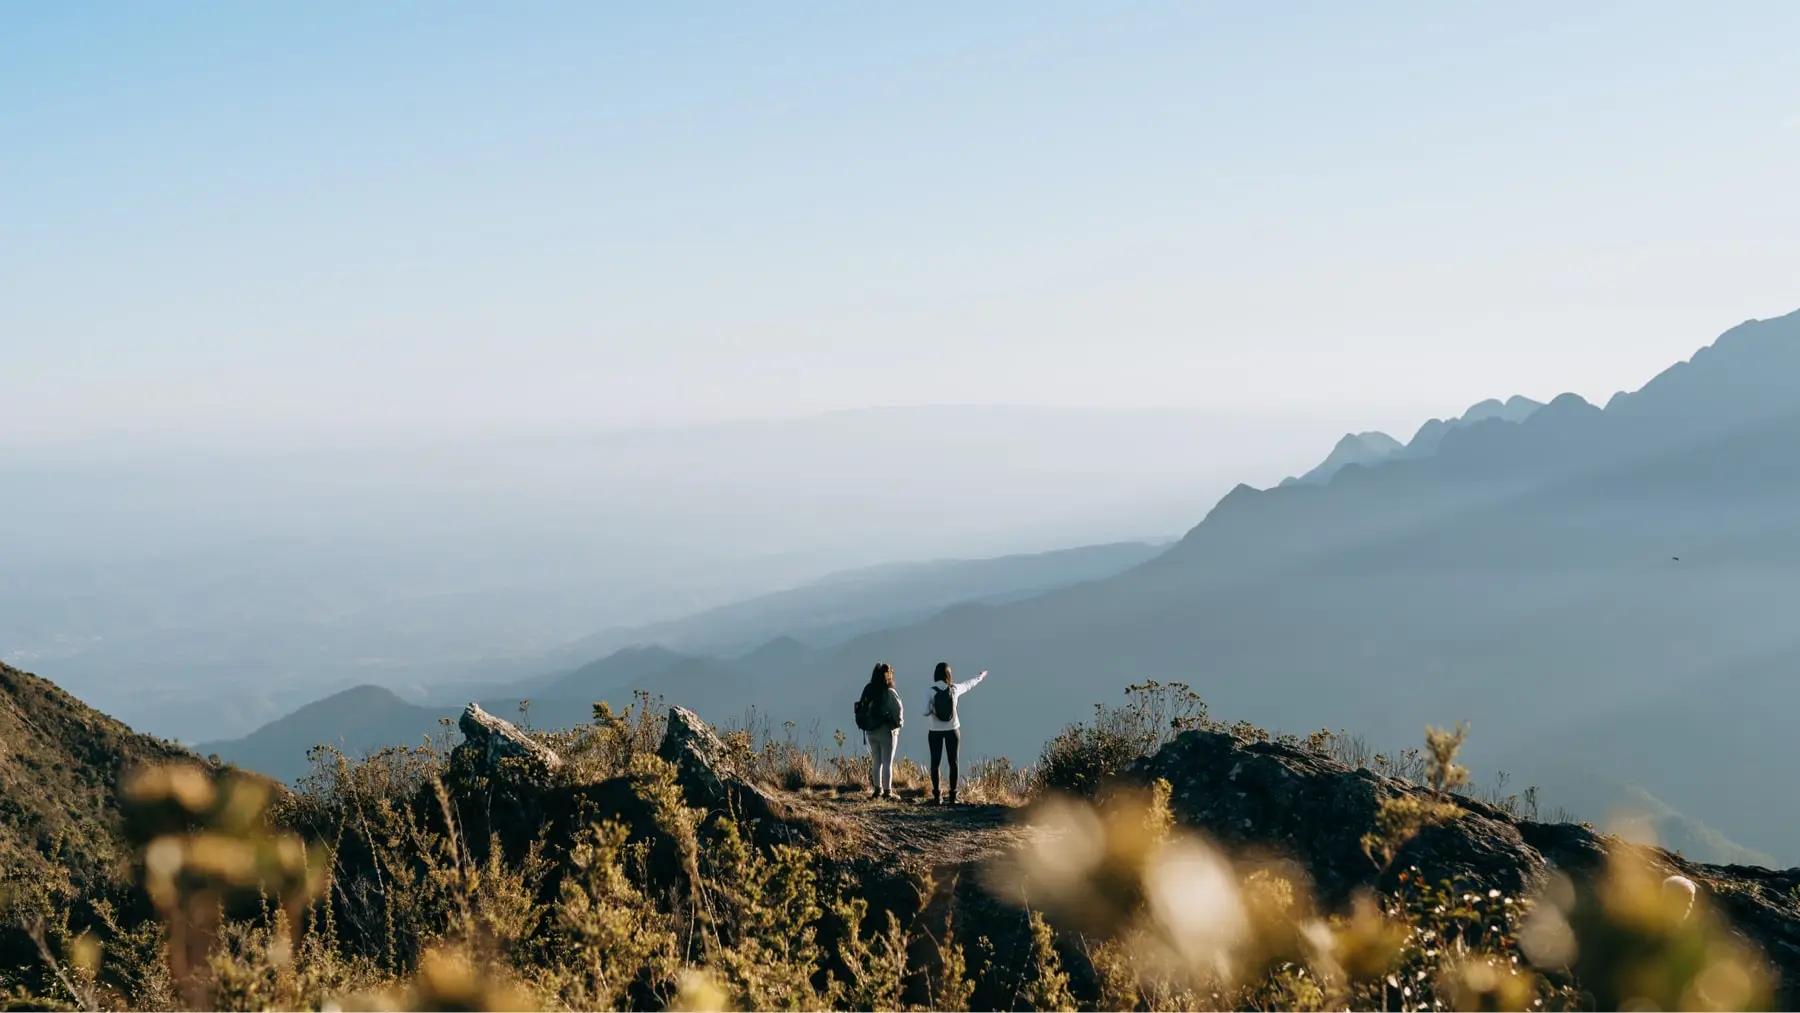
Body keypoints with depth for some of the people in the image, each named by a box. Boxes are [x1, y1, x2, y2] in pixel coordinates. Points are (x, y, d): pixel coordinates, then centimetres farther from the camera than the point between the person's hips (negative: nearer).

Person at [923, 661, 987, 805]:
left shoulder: (931, 691, -12)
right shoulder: (955, 689, -6)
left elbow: (926, 712, -12)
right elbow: (970, 684, 13)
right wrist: (982, 676, 32)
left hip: (935, 731, -1)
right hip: (952, 730, 1)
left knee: (935, 762, 6)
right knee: (953, 762, 9)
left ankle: (936, 796, 4)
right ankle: (953, 795, 8)